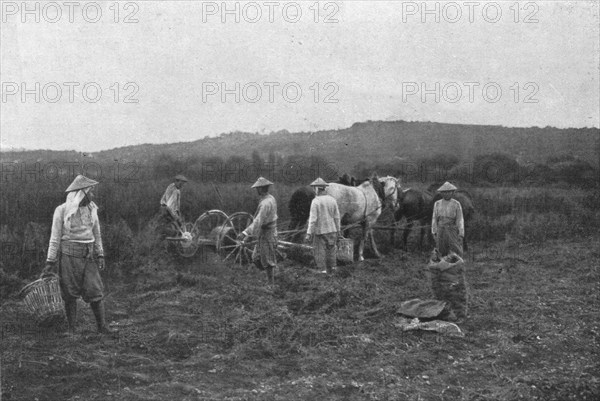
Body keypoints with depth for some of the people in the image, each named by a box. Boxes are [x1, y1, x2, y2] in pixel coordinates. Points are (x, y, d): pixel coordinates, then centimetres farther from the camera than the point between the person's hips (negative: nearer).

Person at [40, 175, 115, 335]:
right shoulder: (62, 211, -7)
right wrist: (50, 263, -4)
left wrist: (100, 255, 7)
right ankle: (72, 330, 13)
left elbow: (96, 233, 14)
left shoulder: (92, 208, 6)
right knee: (70, 295, 3)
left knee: (95, 291, -1)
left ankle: (102, 326, 7)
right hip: (69, 255, -3)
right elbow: (55, 238, -4)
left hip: (88, 255, 4)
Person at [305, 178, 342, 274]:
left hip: (319, 231, -5)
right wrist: (338, 231, 15)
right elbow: (337, 217, 6)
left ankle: (323, 271, 1)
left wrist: (309, 234, -13)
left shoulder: (315, 201, -14)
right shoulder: (332, 200, 2)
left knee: (320, 253, 3)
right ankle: (331, 271, 21)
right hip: (332, 230, 5)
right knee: (331, 251, 14)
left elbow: (313, 219, -16)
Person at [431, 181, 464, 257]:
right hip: (441, 231, 2)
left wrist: (461, 234, -10)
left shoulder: (456, 204, -1)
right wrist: (434, 232, 2)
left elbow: (460, 220, -4)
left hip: (453, 231, -2)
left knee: (456, 252, -9)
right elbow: (434, 219, 8)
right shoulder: (437, 204, 6)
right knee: (442, 253, 1)